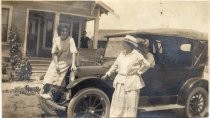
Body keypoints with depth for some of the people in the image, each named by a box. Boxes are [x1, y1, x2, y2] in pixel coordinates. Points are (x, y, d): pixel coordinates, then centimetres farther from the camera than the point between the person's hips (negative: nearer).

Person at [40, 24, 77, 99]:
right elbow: (54, 53, -7)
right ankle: (44, 91, 4)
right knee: (50, 74, -10)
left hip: (66, 61, -3)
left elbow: (73, 52, -24)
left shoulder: (70, 40, -16)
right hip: (57, 61, 3)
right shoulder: (56, 40, -7)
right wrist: (56, 64, -18)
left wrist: (73, 64, -35)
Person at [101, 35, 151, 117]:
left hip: (131, 83, -5)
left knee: (130, 104, 3)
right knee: (117, 102, 10)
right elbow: (115, 65, 16)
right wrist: (107, 74, 16)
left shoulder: (137, 55, -9)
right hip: (120, 82, 5)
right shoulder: (122, 54, 7)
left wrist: (138, 72, -4)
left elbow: (147, 65, -6)